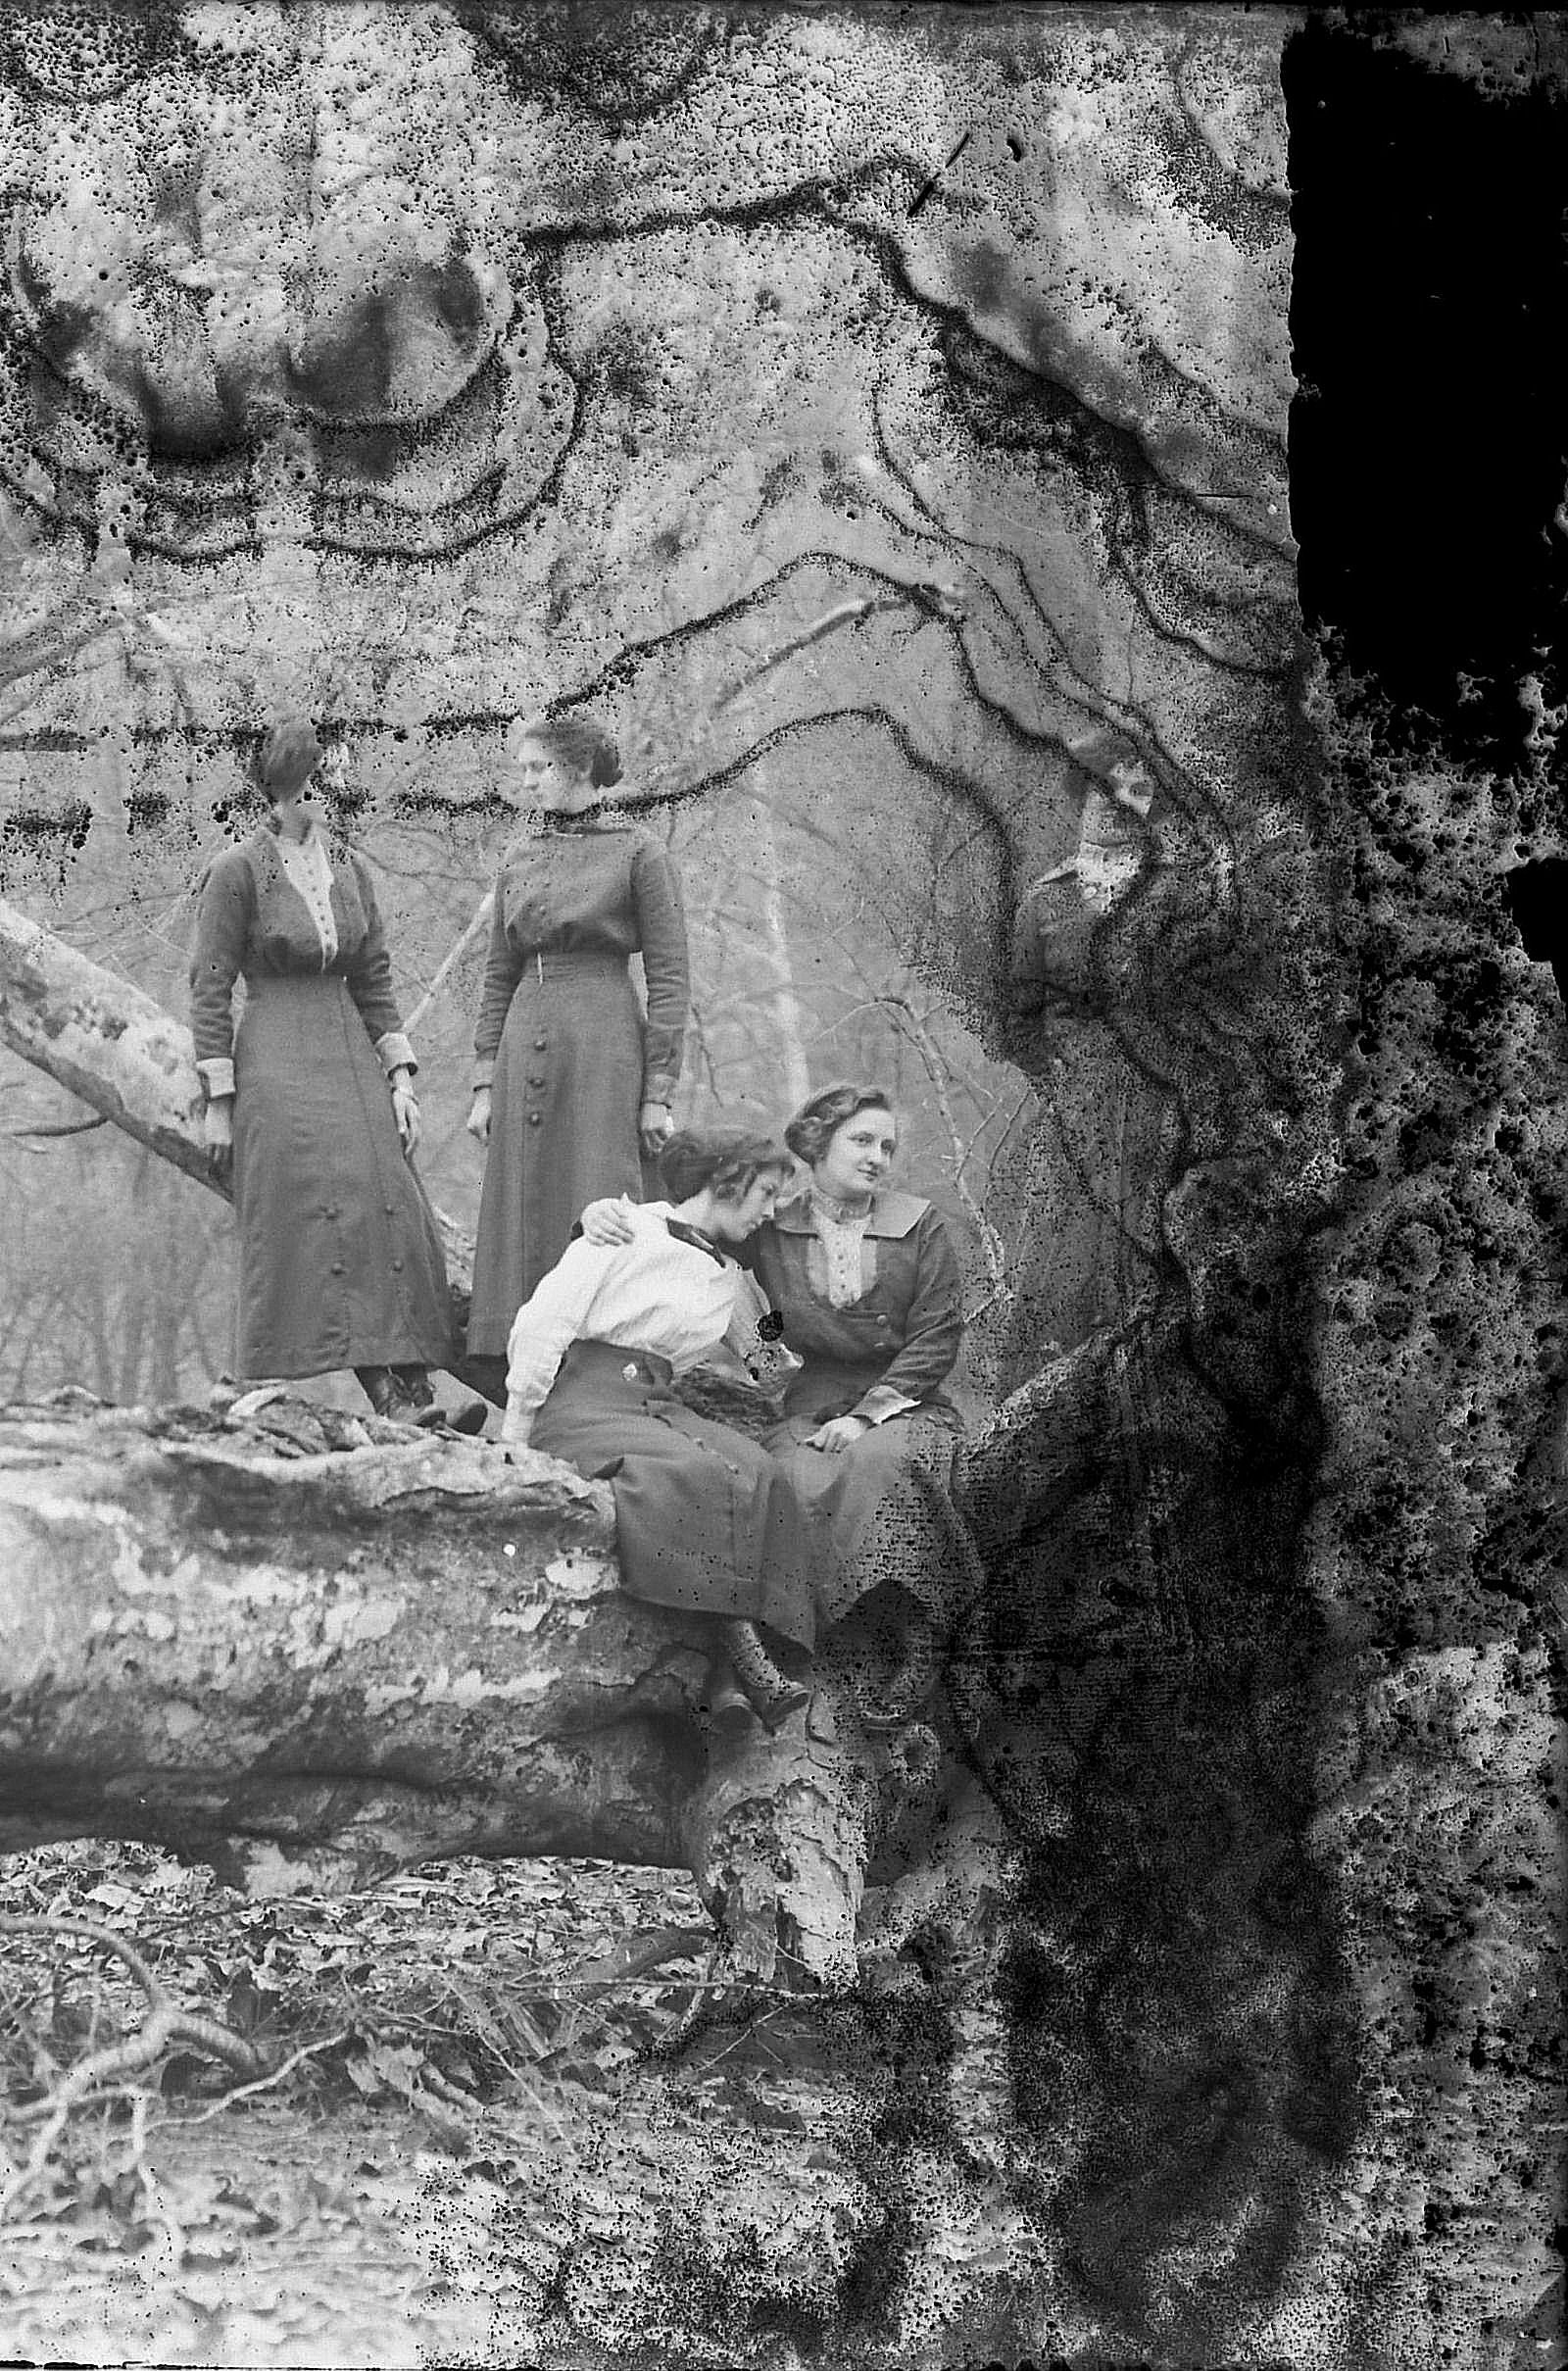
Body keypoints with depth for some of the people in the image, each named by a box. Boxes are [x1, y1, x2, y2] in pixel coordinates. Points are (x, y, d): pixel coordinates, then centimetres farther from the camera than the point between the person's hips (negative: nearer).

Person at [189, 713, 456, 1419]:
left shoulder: (350, 869, 12)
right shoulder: (236, 870, -4)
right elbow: (209, 988, -4)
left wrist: (400, 1077, 6)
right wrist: (218, 1102, -8)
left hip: (352, 1063, 5)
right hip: (276, 1066, -5)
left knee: (389, 1216, -7)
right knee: (307, 1218, -13)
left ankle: (407, 1397, -12)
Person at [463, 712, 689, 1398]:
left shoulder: (638, 854, -1)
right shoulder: (517, 867, 14)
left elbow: (668, 978, -3)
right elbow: (498, 981, 17)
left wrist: (658, 1091, -8)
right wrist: (485, 1084, 10)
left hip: (605, 1055, -5)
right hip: (524, 1054, 5)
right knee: (521, 1220, 3)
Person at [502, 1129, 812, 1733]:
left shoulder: (731, 1280, 22)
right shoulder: (628, 1231, -1)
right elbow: (541, 1324, -6)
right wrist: (516, 1435, -7)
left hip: (658, 1405, 6)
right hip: (580, 1401, -6)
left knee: (756, 1470, -24)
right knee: (695, 1472, -34)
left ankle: (730, 1671, -34)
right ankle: (741, 1643, -33)